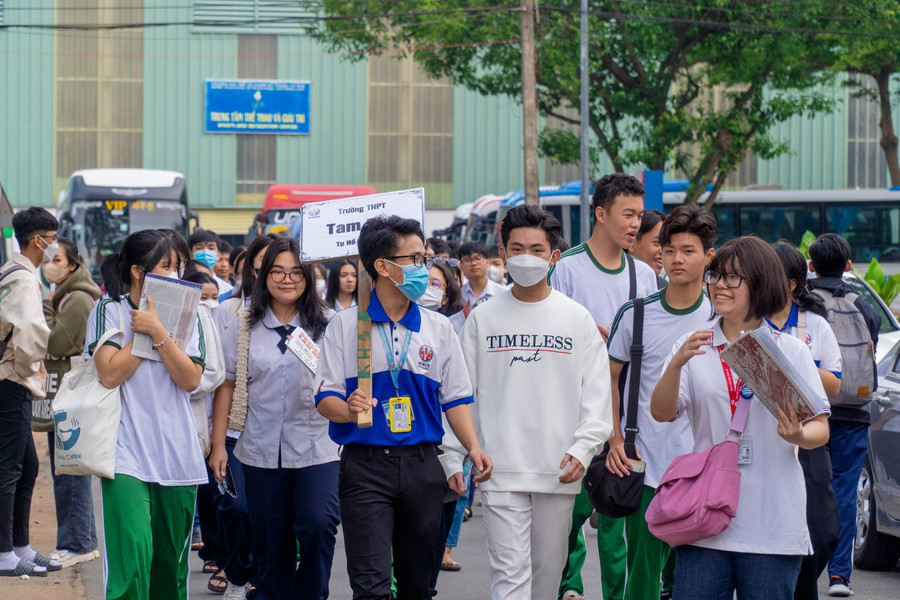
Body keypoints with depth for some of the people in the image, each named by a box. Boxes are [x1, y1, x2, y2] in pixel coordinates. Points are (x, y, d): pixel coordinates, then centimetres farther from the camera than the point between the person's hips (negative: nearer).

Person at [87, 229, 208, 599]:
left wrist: (158, 332, -11)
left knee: (171, 563, 8)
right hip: (127, 454, -4)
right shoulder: (108, 311, 2)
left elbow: (191, 379, -3)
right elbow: (110, 374, -11)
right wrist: (142, 330, -6)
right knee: (133, 553, -19)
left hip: (177, 454, 4)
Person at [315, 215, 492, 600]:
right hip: (365, 465, -4)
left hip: (422, 466, 4)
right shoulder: (345, 326, 1)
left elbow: (455, 398, 9)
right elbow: (325, 398, -1)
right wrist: (348, 409, -24)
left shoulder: (438, 328, 10)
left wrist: (473, 448, -7)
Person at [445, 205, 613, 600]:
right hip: (501, 469, -1)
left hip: (558, 471, 1)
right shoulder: (483, 319, 5)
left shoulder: (577, 318, 4)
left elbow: (597, 391, 4)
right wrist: (453, 459, 2)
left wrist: (583, 448, -8)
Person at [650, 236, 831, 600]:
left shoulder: (791, 351, 7)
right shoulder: (694, 347, 10)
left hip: (773, 525, -1)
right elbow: (661, 413, -2)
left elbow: (820, 429, 5)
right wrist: (676, 365, -19)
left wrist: (799, 436, -18)